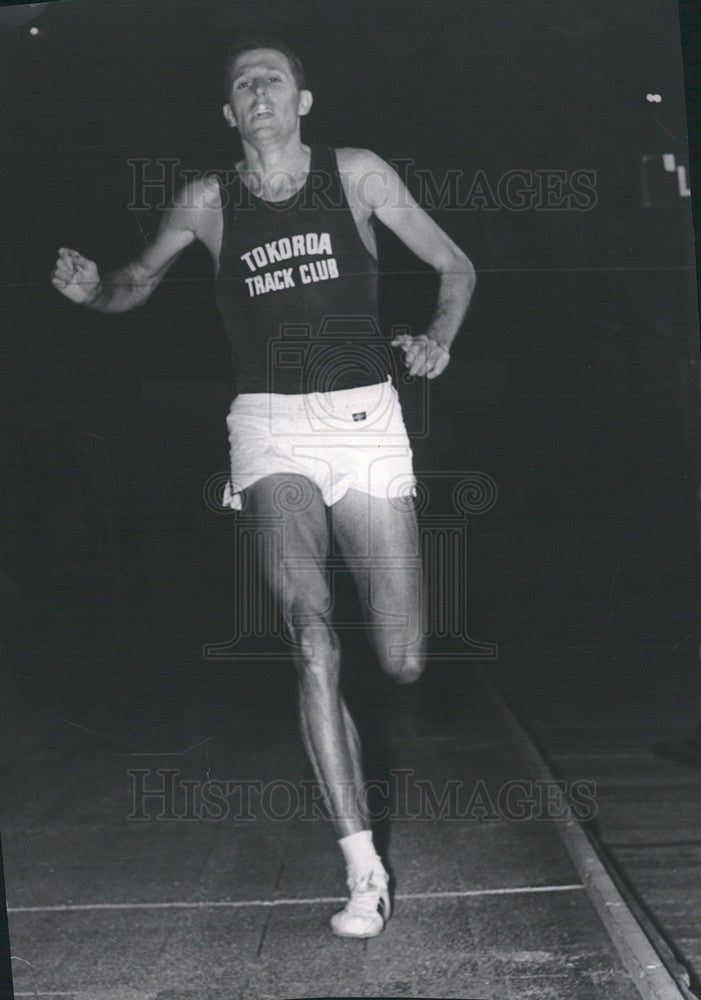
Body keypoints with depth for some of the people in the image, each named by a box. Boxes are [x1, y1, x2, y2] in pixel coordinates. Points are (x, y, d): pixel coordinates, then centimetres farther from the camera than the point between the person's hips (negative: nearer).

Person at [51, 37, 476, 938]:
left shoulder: (356, 174, 6)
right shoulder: (207, 202, 9)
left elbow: (455, 266, 13)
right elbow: (140, 279, 24)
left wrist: (438, 341, -5)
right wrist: (91, 290, 1)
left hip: (366, 418, 1)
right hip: (271, 427, 0)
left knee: (401, 663, -3)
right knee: (312, 643, -20)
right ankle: (363, 869, -16)